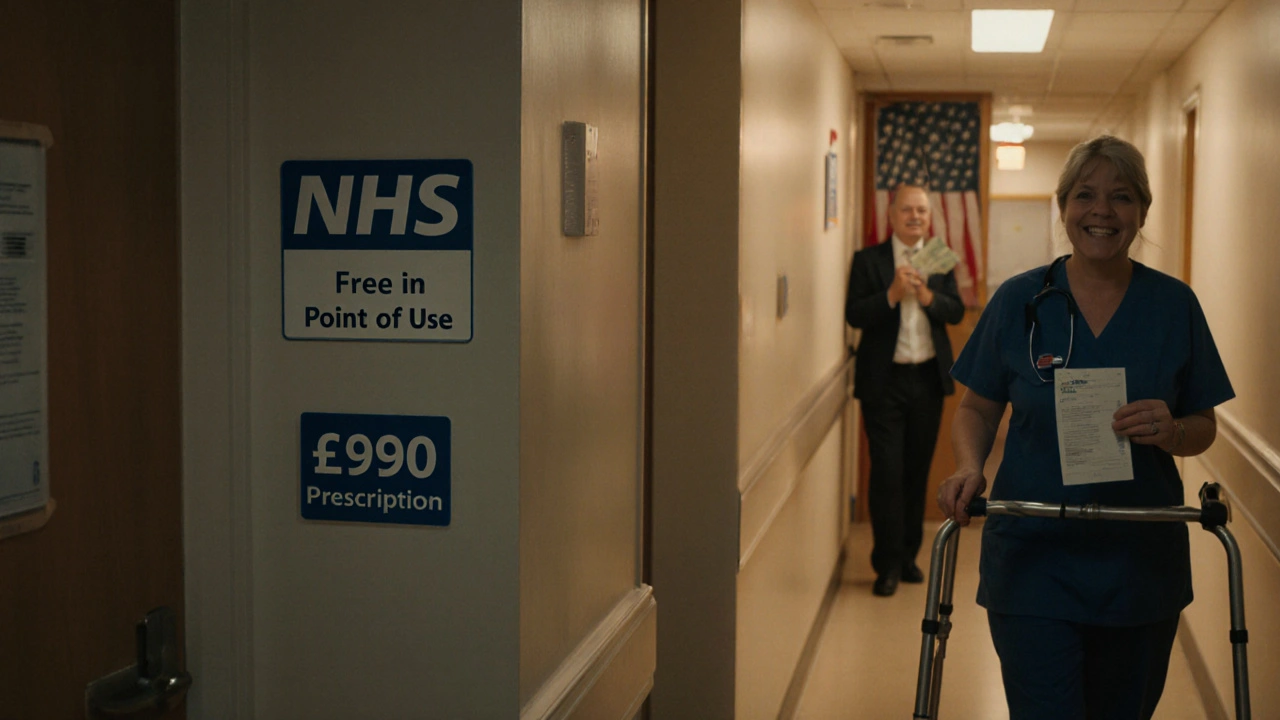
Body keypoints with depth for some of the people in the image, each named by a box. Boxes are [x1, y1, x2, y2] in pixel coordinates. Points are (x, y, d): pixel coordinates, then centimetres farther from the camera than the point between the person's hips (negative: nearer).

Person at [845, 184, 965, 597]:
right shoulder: (868, 260, 0)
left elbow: (957, 312, 1)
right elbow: (854, 315, -9)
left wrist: (928, 298, -17)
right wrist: (892, 294, -22)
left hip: (929, 378, 3)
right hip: (884, 381, -3)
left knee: (918, 470, 10)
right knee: (887, 471, -6)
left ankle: (908, 555, 21)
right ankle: (888, 563, 2)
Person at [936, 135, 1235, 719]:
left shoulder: (1174, 305, 1)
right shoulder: (1019, 300, -1)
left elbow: (1204, 426, 6)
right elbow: (977, 409, 6)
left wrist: (1171, 432, -17)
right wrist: (969, 468, -14)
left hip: (1141, 564, 2)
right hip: (1033, 561, -2)